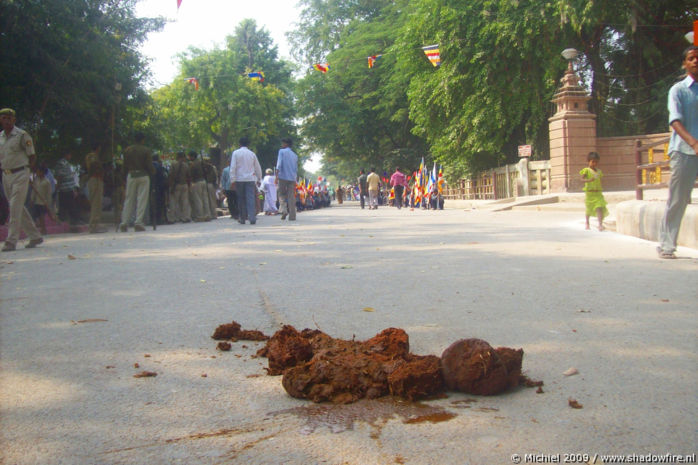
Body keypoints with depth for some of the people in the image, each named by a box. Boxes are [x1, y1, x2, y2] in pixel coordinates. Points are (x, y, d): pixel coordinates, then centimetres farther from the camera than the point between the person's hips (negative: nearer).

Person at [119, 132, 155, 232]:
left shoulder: (127, 150, 6)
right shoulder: (146, 150, -4)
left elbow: (125, 165, 7)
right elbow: (149, 165, -5)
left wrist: (128, 174, 17)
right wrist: (153, 172, 12)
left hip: (131, 176, 3)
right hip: (143, 176, -3)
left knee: (129, 199, 7)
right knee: (142, 199, 0)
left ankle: (124, 223, 3)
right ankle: (138, 222, -6)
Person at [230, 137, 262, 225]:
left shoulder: (236, 153, 1)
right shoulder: (252, 154, 9)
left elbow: (232, 167, -5)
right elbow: (258, 168, 16)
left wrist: (232, 181, -4)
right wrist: (259, 178, 28)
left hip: (239, 179, -1)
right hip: (250, 179, 1)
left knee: (241, 199, 8)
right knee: (251, 199, -5)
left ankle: (242, 218, 13)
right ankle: (252, 218, -16)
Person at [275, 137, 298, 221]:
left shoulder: (282, 151, 2)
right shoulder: (295, 155, 18)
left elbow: (279, 164, -9)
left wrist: (276, 176, -12)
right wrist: (295, 180, 23)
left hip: (283, 177, -4)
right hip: (292, 178, 4)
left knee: (281, 194, 9)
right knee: (291, 197, 3)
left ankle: (284, 210, -13)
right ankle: (292, 216, -2)